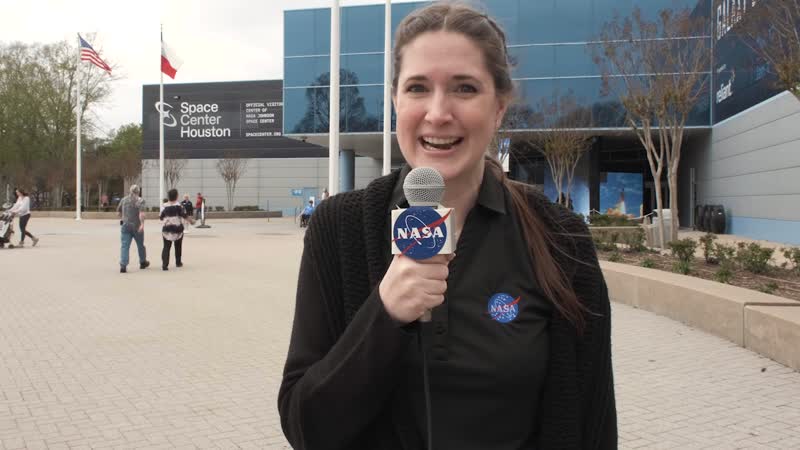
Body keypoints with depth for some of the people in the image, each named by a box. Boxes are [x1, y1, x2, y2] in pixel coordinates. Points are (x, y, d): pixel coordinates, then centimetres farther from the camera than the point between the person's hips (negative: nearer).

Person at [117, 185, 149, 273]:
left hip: (125, 225, 3)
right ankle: (143, 262, 31)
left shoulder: (124, 199, 9)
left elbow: (118, 211, 20)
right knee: (140, 245, 15)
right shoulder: (140, 200, -8)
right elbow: (141, 212, -23)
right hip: (136, 226, -3)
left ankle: (123, 265, -14)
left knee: (125, 246, -1)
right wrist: (142, 224, -27)